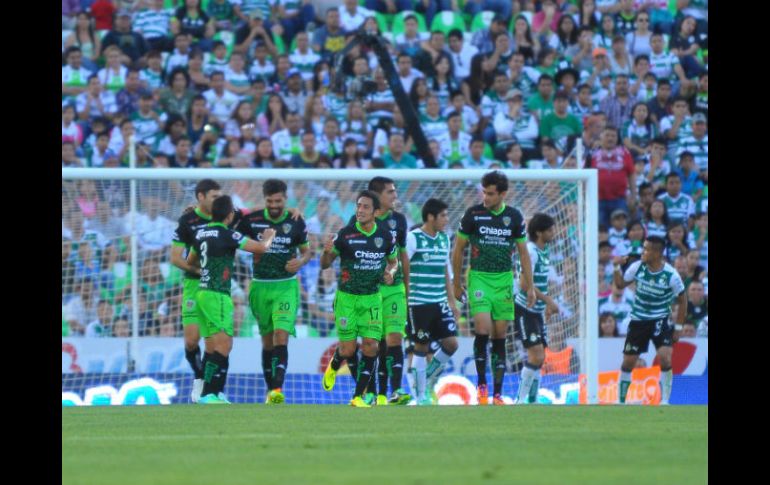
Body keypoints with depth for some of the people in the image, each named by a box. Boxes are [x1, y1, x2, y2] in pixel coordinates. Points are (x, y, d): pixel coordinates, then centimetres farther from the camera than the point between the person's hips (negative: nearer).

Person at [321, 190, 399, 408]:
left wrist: (391, 272, -7)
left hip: (372, 298, 2)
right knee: (348, 349, -2)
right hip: (346, 298, -2)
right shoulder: (345, 234, -11)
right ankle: (334, 366, 35)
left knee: (370, 346, -9)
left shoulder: (385, 236, -2)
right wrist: (327, 252, -26)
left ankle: (358, 397, 1)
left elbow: (393, 261, 16)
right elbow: (325, 264, -3)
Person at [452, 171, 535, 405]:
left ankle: (497, 393, 6)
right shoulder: (473, 214, -3)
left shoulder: (514, 217, 3)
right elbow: (458, 249, 5)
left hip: (504, 280, 2)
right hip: (479, 277, -2)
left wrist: (530, 286, 7)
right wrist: (457, 283, 5)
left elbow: (523, 252, 11)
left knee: (500, 336, 2)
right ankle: (481, 383, 0)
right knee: (482, 329, -17)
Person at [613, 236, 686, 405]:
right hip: (638, 320, 3)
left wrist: (678, 327, -5)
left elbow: (682, 300, -4)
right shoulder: (637, 267, -9)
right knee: (628, 361, 4)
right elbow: (620, 284, 6)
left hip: (660, 320, -3)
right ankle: (621, 400, 21)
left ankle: (665, 400, -8)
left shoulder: (671, 275, -16)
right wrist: (617, 268, -12)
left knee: (665, 357, -21)